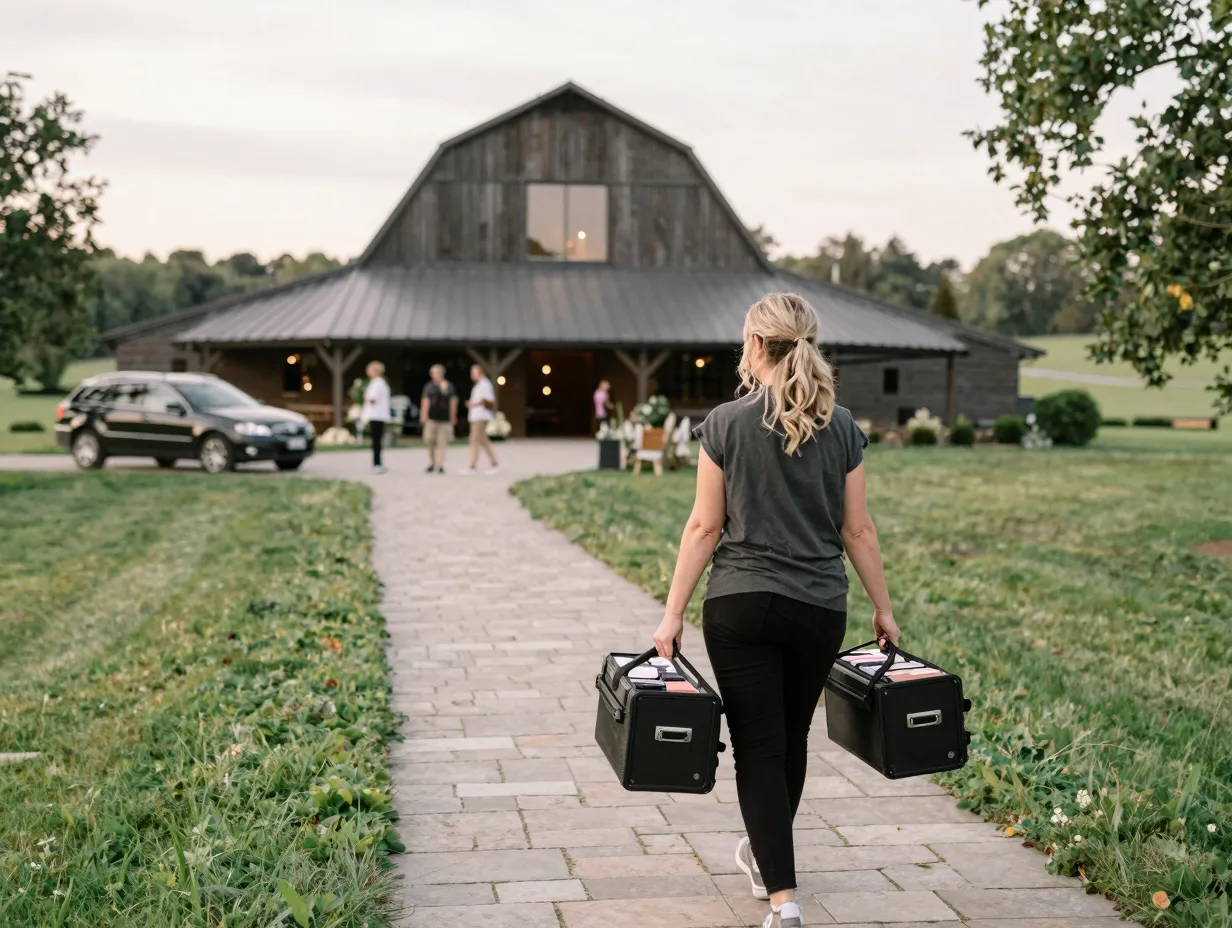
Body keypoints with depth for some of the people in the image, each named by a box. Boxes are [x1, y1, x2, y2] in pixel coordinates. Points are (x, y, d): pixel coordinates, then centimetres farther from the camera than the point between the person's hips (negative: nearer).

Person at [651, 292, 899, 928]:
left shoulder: (726, 424, -7)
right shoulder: (841, 427, 1)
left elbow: (706, 526, -8)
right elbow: (857, 529, 3)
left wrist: (673, 614, -3)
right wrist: (883, 608, 12)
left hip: (740, 607, -3)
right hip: (819, 610, 3)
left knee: (759, 749, 1)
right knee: (791, 739, 21)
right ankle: (764, 855, 42)